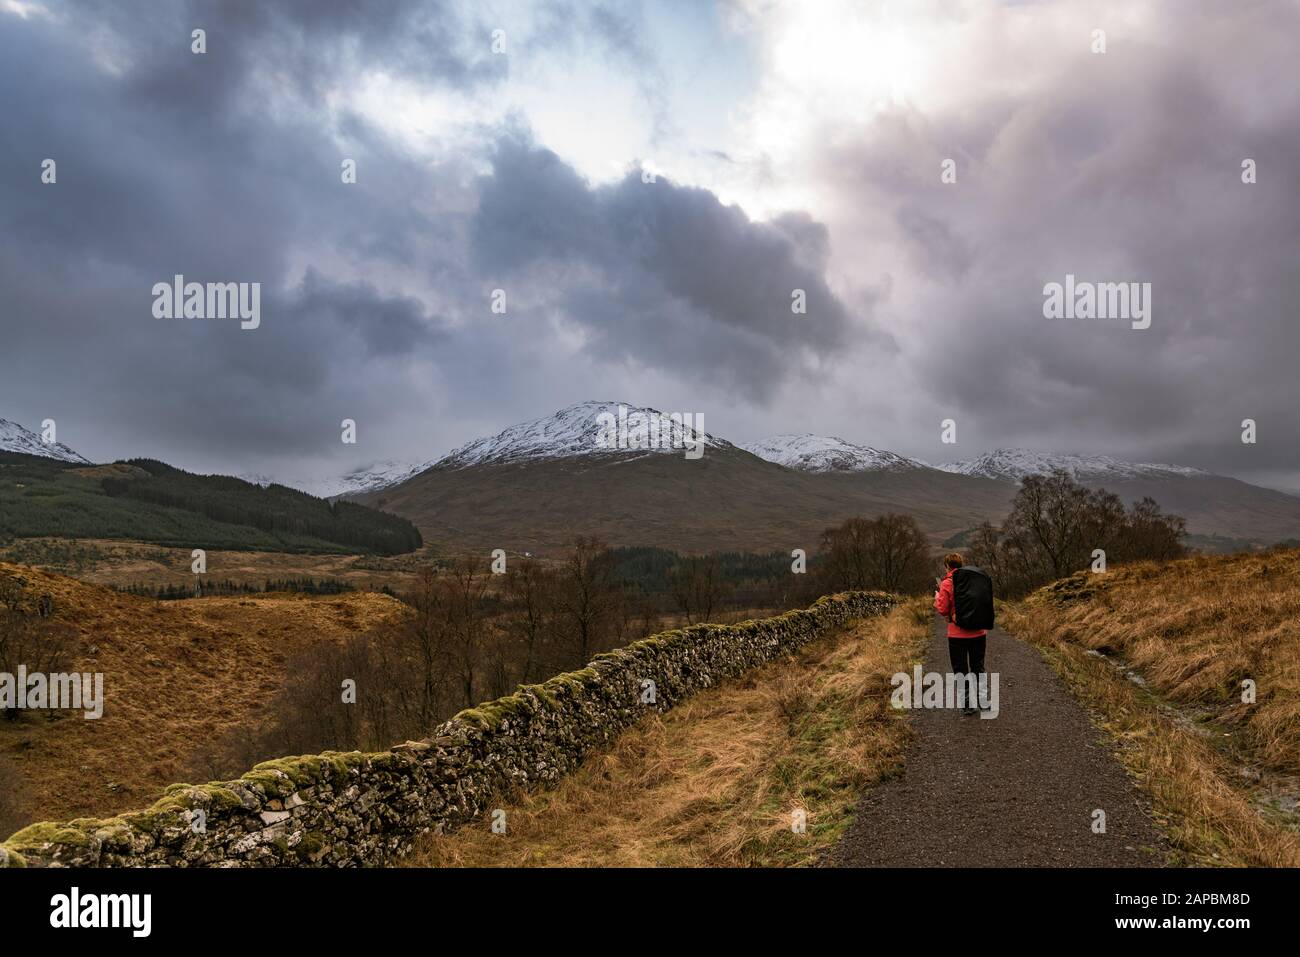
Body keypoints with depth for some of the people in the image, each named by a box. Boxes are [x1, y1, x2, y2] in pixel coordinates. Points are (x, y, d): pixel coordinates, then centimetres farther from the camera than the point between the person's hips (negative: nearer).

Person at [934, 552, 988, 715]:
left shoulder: (947, 584, -11)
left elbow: (943, 610, -12)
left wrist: (937, 598, 6)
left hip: (958, 635, -4)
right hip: (979, 632, 4)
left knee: (960, 670, 7)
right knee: (978, 667, 18)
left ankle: (968, 705, 7)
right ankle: (983, 700, 23)